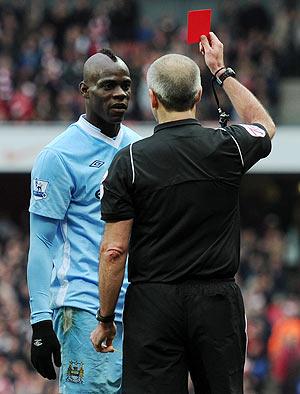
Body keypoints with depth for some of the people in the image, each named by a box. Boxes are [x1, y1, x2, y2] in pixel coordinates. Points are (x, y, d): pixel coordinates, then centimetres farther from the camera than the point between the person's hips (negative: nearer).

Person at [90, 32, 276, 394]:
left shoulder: (129, 161, -7)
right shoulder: (228, 147, -2)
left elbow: (114, 250, -7)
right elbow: (263, 124, 25)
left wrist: (105, 320, 3)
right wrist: (221, 71, 33)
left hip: (153, 303, -2)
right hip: (218, 301, 2)